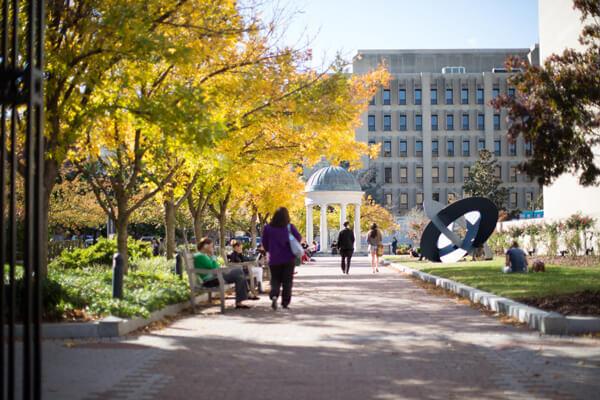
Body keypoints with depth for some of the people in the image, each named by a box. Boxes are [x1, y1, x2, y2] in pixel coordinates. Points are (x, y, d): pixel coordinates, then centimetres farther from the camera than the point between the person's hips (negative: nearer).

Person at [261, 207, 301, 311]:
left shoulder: (268, 228, -4)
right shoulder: (290, 227, -8)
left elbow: (264, 243, 2)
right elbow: (299, 238, -6)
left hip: (274, 259, 1)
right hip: (289, 259, -1)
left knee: (275, 279, 11)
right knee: (287, 281, 9)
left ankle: (274, 295, -15)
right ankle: (285, 302, 6)